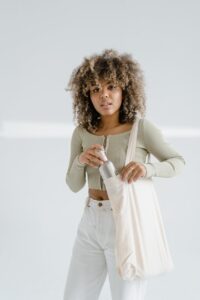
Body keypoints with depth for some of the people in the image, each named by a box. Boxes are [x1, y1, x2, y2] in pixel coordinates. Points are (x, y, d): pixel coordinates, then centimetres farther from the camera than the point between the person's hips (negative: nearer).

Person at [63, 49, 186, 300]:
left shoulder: (142, 127, -12)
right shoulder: (82, 132, 0)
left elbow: (177, 162, -4)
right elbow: (74, 185, 5)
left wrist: (147, 168, -25)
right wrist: (80, 160, -18)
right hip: (91, 225, 5)